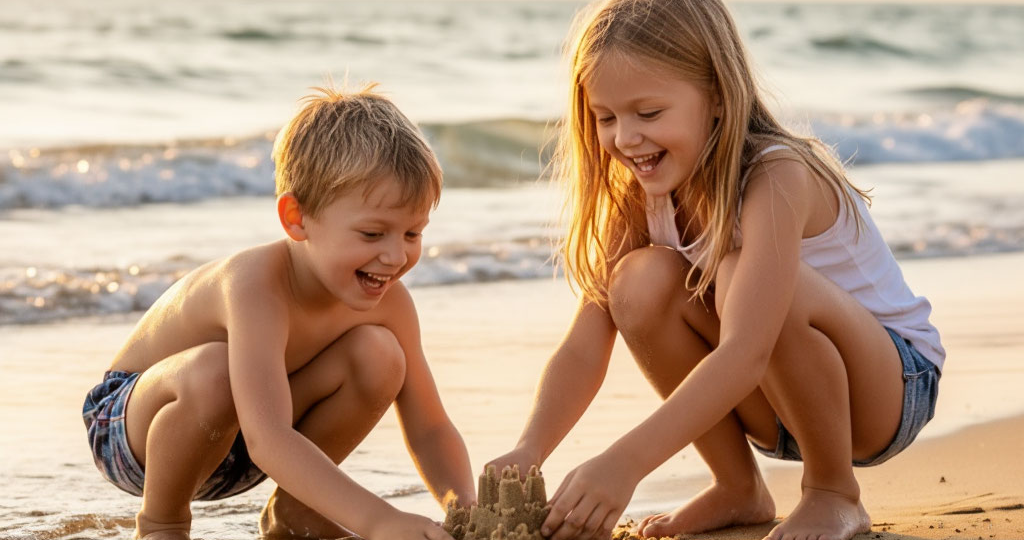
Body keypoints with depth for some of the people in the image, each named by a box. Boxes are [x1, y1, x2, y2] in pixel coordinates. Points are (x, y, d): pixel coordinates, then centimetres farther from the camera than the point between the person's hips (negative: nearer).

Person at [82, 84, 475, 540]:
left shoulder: (387, 301, -15)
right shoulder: (258, 285, -37)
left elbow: (430, 430, -10)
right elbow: (267, 440, -50)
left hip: (233, 447, 6)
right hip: (130, 429, -6)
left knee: (379, 354, -16)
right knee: (213, 371, -39)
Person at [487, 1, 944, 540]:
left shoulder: (777, 177, -29)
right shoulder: (639, 195, -8)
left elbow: (746, 352, -42)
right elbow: (584, 348, -14)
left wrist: (626, 461, -52)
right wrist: (528, 449, -34)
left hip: (893, 389, -6)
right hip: (779, 405, 6)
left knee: (742, 279, -35)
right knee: (643, 280, -21)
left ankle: (834, 494, -12)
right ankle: (738, 491, -2)